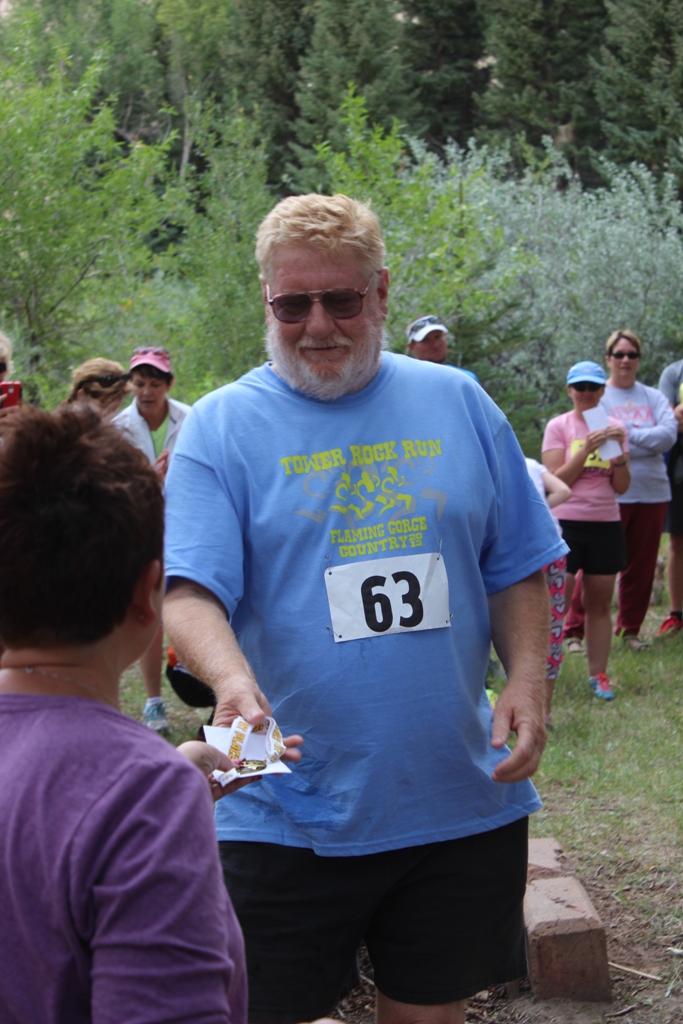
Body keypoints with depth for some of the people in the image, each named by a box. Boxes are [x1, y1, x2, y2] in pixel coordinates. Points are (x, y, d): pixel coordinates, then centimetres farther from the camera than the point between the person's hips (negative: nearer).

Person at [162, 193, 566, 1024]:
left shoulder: (458, 404, 7)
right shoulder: (220, 426, -2)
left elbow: (516, 573, 12)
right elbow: (190, 591, -13)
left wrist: (527, 678, -5)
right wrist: (231, 678, -33)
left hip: (462, 803, 3)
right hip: (288, 818, -2)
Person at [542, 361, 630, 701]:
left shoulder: (613, 428, 7)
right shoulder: (559, 427, -2)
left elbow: (622, 486, 3)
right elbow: (556, 480, -9)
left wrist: (619, 452, -13)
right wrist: (587, 449, -18)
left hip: (606, 524, 3)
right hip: (566, 523, -3)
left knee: (600, 603, 8)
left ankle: (598, 674, 16)